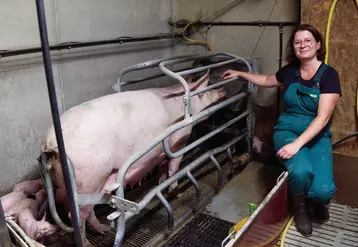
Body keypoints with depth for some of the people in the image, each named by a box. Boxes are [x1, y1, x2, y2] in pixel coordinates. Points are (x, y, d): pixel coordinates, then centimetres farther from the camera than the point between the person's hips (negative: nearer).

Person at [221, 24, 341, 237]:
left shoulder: (329, 74, -9)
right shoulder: (289, 71, 3)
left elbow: (322, 118, -18)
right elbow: (266, 80, 26)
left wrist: (298, 144, -27)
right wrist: (239, 74, 23)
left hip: (317, 136, -1)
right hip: (287, 131, 1)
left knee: (323, 190, -26)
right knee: (301, 171, -33)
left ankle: (314, 201, 16)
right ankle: (300, 208, 3)